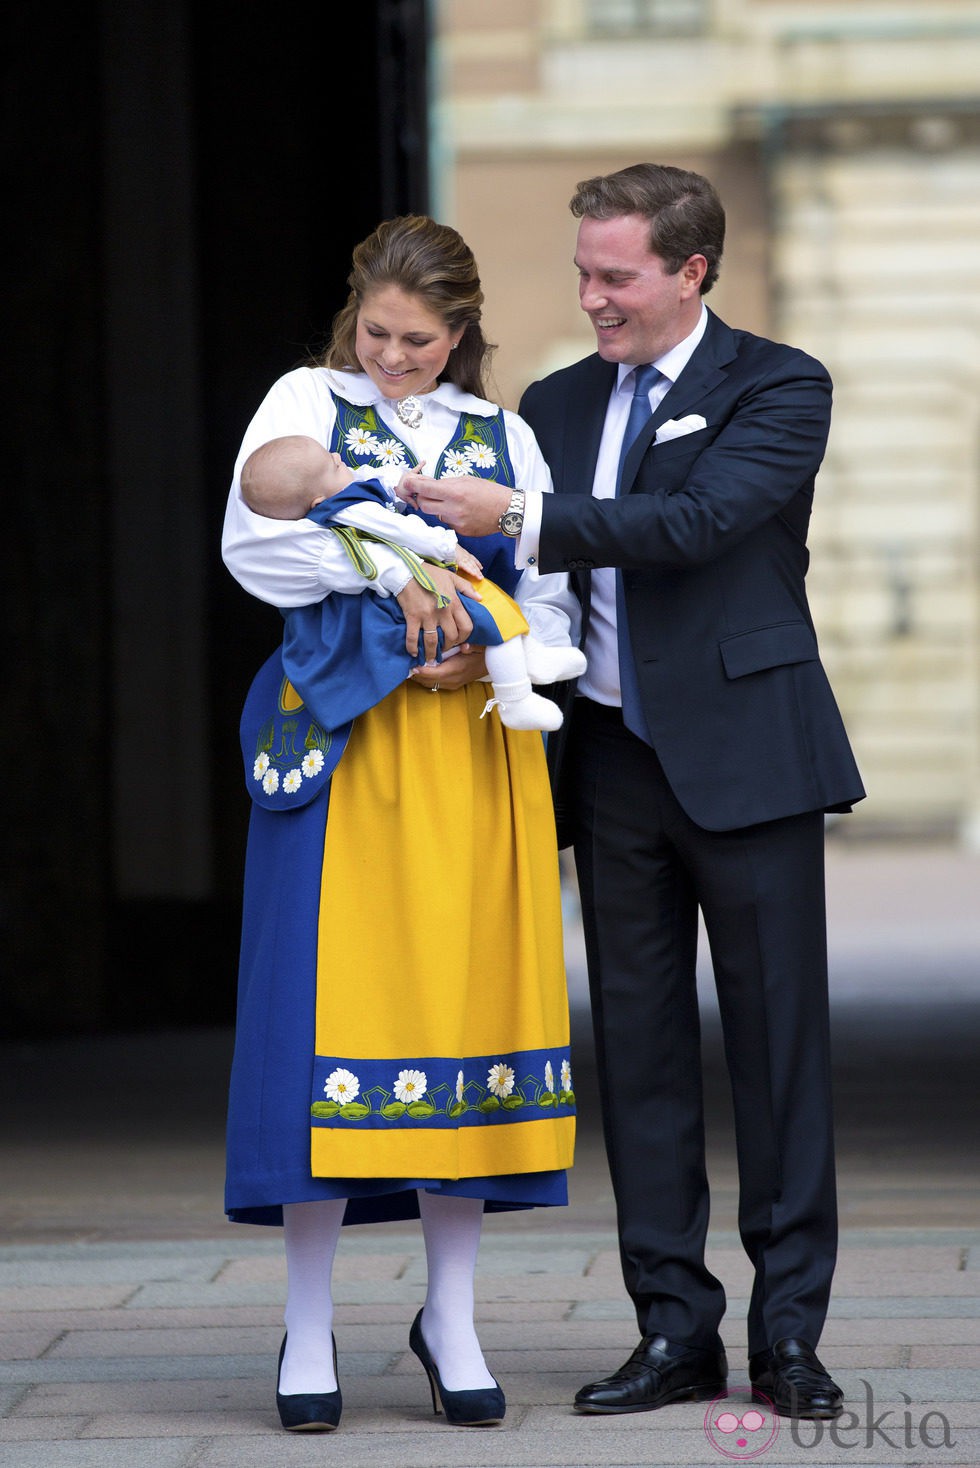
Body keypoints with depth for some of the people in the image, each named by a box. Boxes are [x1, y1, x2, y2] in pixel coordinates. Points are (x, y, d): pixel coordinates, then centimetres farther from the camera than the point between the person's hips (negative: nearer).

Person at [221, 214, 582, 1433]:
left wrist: (497, 653, -10)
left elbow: (554, 602, 11)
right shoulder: (304, 404, 7)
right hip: (341, 742, -3)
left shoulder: (503, 438, 15)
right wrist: (389, 568, -21)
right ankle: (309, 1333, 0)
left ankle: (451, 1319, 10)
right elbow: (251, 543, -9)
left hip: (473, 749, 3)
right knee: (328, 999, -7)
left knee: (466, 998, 0)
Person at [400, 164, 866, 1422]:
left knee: (779, 1041, -1)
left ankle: (788, 1334, 5)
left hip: (743, 753, -5)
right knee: (638, 1048, 6)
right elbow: (532, 565, 15)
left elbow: (696, 521, -18)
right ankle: (675, 1330, 12)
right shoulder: (556, 404, 14)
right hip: (613, 759, 5)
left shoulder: (778, 388, -3)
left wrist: (518, 517, -22)